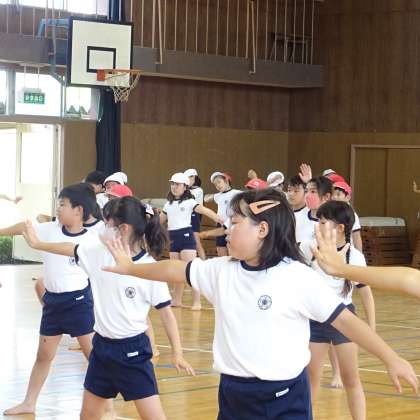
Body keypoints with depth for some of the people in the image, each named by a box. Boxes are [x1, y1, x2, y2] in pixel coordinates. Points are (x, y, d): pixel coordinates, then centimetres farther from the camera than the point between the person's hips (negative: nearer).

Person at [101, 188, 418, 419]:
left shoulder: (299, 277, -13)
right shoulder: (221, 271, 4)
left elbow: (345, 319, -13)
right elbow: (177, 271, 18)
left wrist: (391, 358, -18)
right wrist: (130, 268, 30)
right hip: (234, 393, 5)